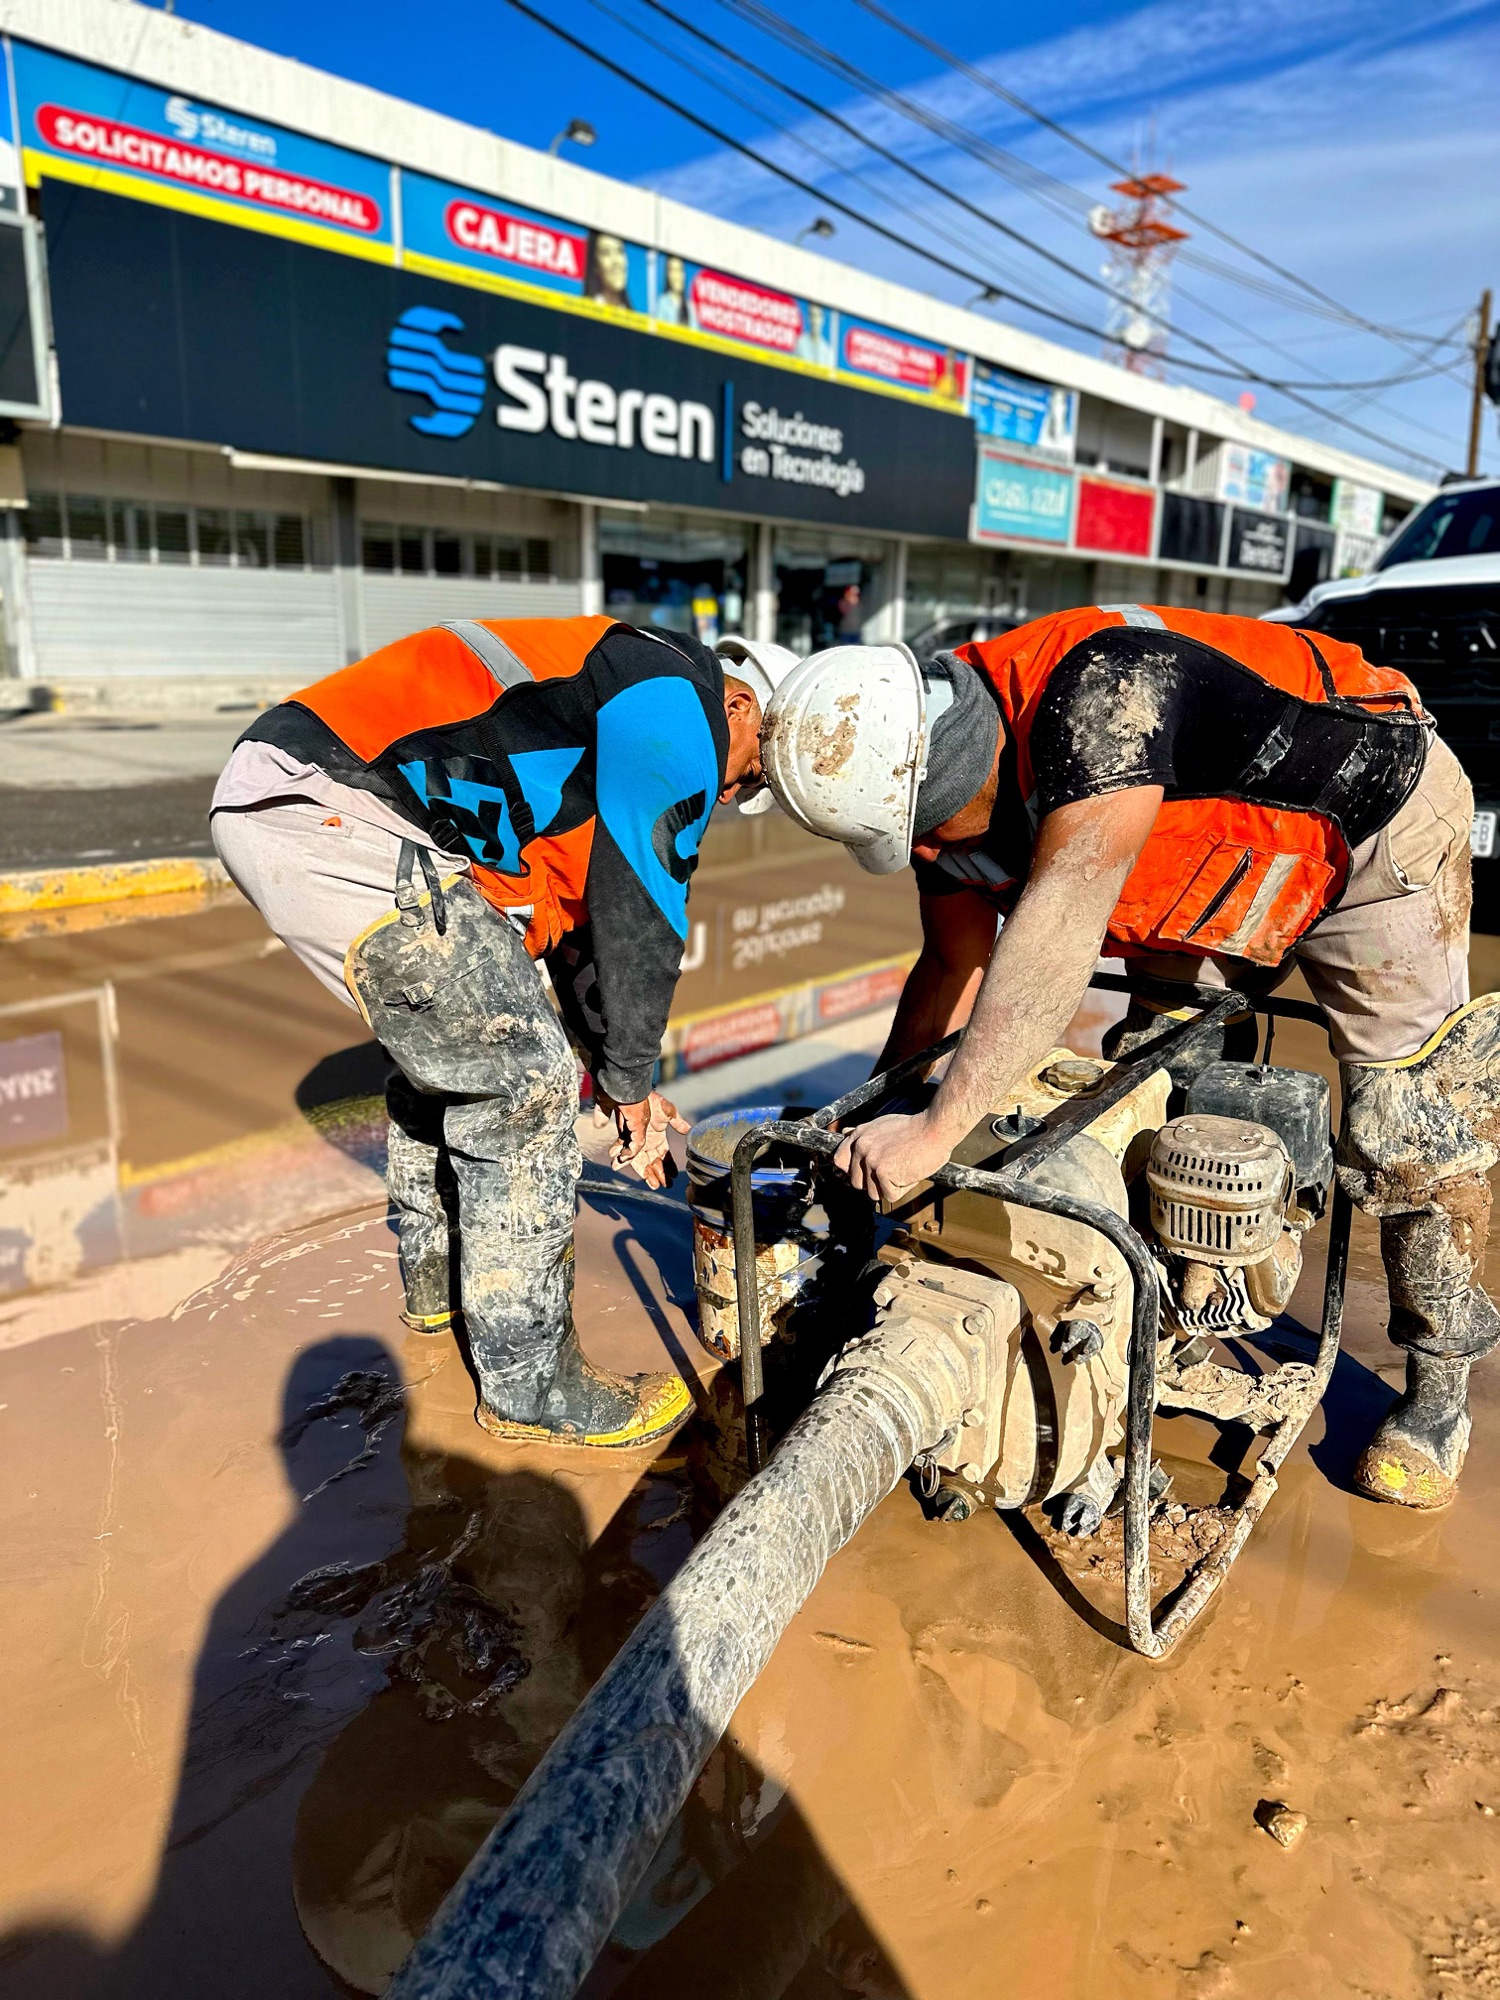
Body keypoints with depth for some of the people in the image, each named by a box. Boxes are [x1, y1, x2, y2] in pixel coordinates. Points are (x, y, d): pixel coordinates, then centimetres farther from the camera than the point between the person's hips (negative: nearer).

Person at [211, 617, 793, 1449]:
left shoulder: (610, 706, 27)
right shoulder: (683, 709, -4)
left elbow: (573, 912, 27)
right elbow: (641, 921, -4)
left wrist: (621, 1077, 26)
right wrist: (631, 1084, 10)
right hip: (329, 816, -11)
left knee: (447, 1044, 25)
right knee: (521, 1079, -6)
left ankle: (437, 1280, 43)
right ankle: (529, 1387, 7)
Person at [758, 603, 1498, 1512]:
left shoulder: (1102, 687, -41)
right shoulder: (937, 785, -14)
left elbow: (1058, 933, -49)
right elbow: (956, 968, -2)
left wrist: (938, 1128, -50)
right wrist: (871, 1123, 0)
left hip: (1374, 818, -7)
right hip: (1220, 862, 7)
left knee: (1414, 1125, -7)